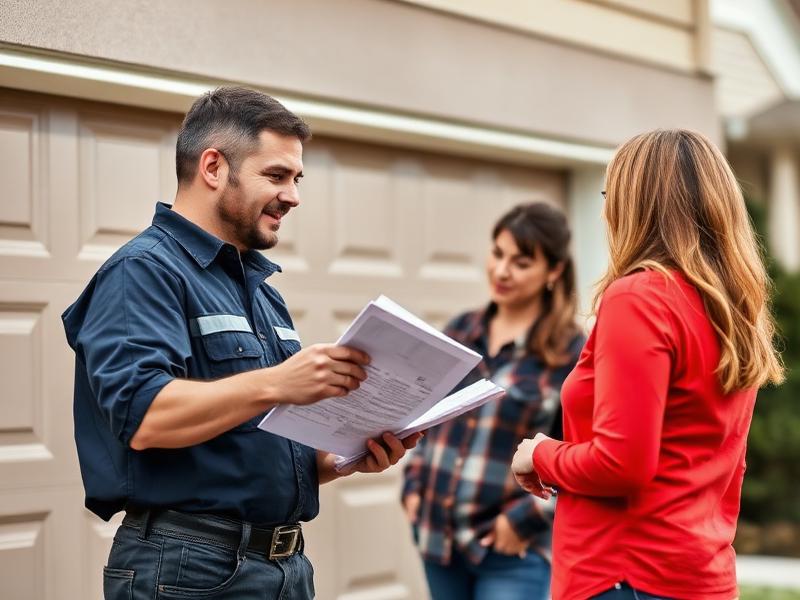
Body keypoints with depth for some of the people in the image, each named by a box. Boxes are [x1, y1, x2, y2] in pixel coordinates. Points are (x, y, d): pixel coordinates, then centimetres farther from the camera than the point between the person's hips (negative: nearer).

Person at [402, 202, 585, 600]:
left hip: (512, 550, -5)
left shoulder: (570, 352, -9)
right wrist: (413, 484, 9)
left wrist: (526, 518, -15)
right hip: (438, 534, 6)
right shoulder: (460, 331, 9)